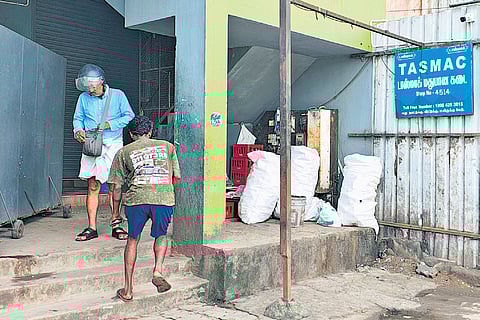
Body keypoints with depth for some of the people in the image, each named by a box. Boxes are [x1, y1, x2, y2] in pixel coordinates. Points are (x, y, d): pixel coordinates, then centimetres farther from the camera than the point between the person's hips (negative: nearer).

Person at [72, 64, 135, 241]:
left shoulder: (117, 95, -1)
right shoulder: (84, 98, 6)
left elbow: (129, 116, -1)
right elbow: (78, 118, 14)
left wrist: (109, 124, -12)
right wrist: (78, 130, -8)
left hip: (113, 145, -2)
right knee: (93, 187, 0)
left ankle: (116, 225, 11)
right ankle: (92, 228, 5)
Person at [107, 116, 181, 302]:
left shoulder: (123, 152, 21)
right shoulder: (167, 146, 23)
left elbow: (116, 186, 17)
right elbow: (177, 178, 23)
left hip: (137, 198, 0)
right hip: (164, 198, 0)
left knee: (133, 240, 19)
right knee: (161, 235, 26)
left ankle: (128, 290, 22)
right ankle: (158, 271, 5)